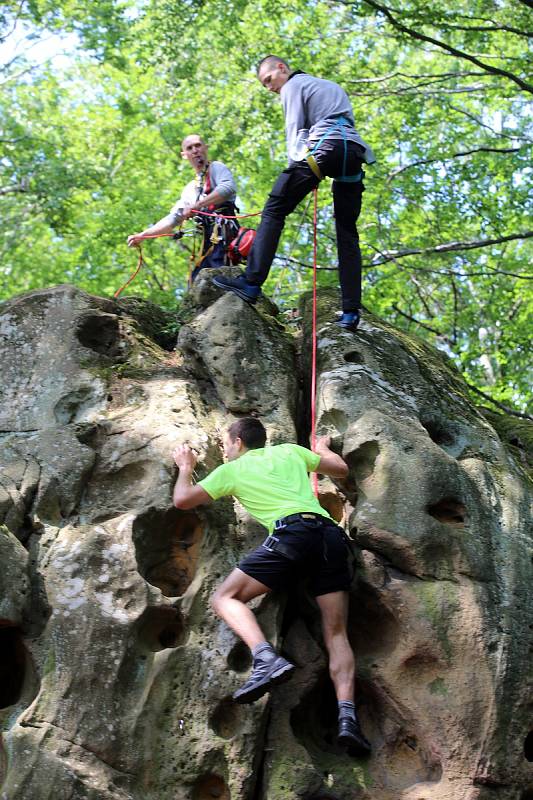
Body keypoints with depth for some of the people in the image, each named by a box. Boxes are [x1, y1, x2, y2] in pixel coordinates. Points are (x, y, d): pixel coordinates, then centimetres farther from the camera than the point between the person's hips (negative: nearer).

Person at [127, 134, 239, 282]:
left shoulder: (216, 167, 7)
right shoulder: (190, 189, 29)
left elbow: (228, 188, -16)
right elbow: (173, 219, 27)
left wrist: (195, 206, -20)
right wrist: (142, 235, 18)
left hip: (223, 235, -8)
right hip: (210, 242, 8)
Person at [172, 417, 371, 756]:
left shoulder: (231, 470, 20)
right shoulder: (290, 451, 30)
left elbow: (182, 500, 26)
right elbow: (341, 469, 37)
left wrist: (186, 467, 45)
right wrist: (323, 448, 58)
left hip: (292, 531, -5)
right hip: (332, 534, 5)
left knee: (226, 597, 2)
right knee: (337, 633, 2)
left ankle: (266, 658, -24)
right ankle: (348, 716, -17)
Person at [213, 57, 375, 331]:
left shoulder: (293, 85, 14)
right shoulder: (332, 86, 37)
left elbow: (295, 130, 3)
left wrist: (298, 166, 0)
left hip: (324, 146, -7)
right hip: (355, 151, 7)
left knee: (274, 209, -6)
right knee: (347, 233, 4)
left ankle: (252, 282, -19)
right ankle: (351, 311, -4)